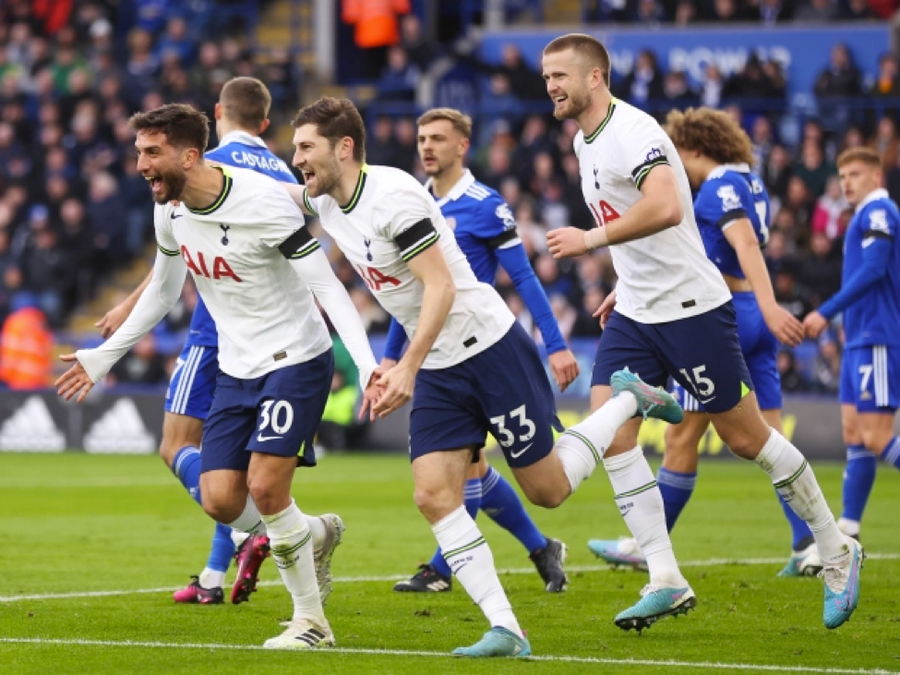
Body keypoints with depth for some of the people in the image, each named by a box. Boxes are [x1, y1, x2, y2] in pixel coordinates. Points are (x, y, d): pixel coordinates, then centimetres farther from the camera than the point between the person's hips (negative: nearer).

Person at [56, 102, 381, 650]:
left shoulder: (263, 202, -22)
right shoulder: (170, 211, 0)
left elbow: (327, 286, -21)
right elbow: (163, 292, 19)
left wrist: (366, 362, -32)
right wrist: (105, 355, 23)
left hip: (296, 359, -7)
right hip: (237, 370, 7)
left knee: (264, 486, -19)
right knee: (220, 500, -5)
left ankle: (311, 621, -2)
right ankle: (313, 535, 26)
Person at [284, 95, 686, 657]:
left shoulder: (391, 197, -22)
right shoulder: (324, 200, 4)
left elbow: (441, 286, -24)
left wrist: (406, 370, -29)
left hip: (490, 348, -8)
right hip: (437, 372, 8)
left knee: (548, 490, 1)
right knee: (434, 495, -10)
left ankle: (628, 401, 25)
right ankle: (505, 630, -12)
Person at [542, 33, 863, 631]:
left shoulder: (631, 131, -19)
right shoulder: (585, 140, 12)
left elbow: (666, 207, -36)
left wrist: (592, 239, -29)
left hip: (692, 307, -9)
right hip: (635, 314, 9)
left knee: (745, 437, 1)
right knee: (610, 431, -8)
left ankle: (837, 551, 18)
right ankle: (665, 579, -7)